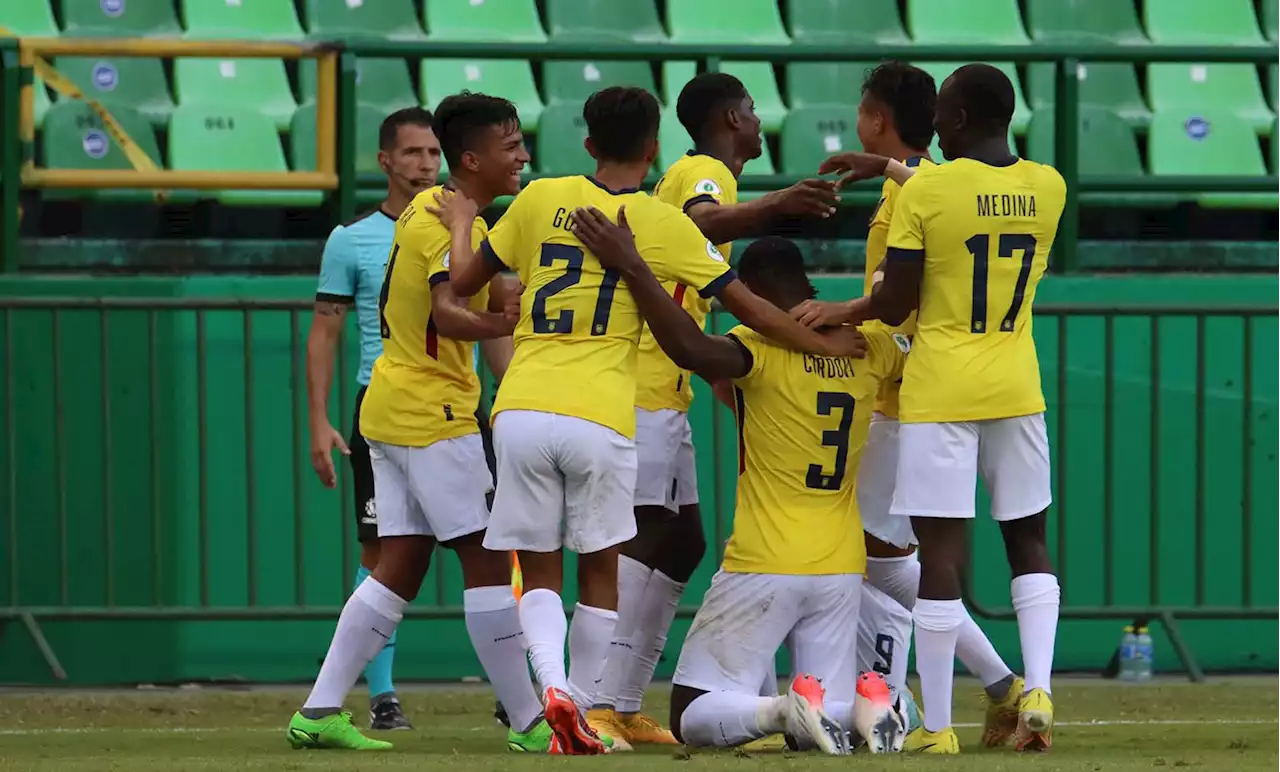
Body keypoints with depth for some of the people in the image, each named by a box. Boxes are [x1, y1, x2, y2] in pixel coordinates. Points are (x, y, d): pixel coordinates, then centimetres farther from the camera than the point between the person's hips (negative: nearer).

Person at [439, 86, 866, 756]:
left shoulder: (540, 199, 6)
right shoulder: (664, 224, 2)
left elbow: (463, 281, 14)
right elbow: (748, 306, 7)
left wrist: (460, 221, 33)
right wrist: (820, 344, 21)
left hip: (520, 412, 2)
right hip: (599, 420, -1)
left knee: (538, 569, 10)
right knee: (598, 570, 14)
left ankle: (553, 683, -15)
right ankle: (582, 718, 13)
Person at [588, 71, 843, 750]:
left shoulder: (692, 175, 22)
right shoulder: (705, 173, -9)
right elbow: (699, 224, -33)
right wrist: (773, 206, -49)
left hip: (661, 386, 11)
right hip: (647, 387, -11)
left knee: (681, 541, 12)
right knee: (649, 537, -17)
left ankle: (624, 707, 10)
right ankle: (600, 706, -24)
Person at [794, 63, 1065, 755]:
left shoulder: (925, 191, -10)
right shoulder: (1048, 188, 2)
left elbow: (895, 305, -8)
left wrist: (843, 312, 12)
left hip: (939, 390, -4)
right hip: (1016, 388, 4)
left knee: (939, 551, -2)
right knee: (1028, 542, 16)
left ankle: (937, 726, -1)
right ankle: (1037, 691, -1)